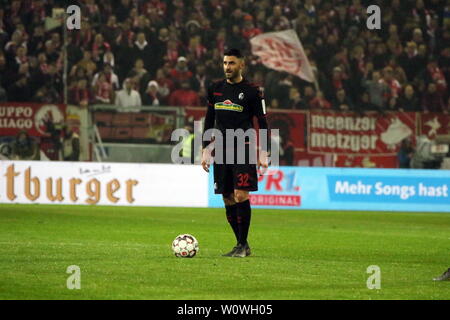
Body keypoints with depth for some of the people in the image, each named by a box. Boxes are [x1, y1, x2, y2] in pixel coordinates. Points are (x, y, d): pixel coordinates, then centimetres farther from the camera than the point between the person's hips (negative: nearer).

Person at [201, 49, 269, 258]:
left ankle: (243, 245, -8)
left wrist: (264, 153, -6)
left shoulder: (251, 91, -2)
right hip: (221, 150, 5)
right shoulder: (215, 89, 12)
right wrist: (205, 149, 14)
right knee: (228, 199, 3)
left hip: (244, 149, -5)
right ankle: (241, 245, 12)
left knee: (241, 196, -14)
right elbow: (209, 120, 19)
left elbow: (262, 122, 0)